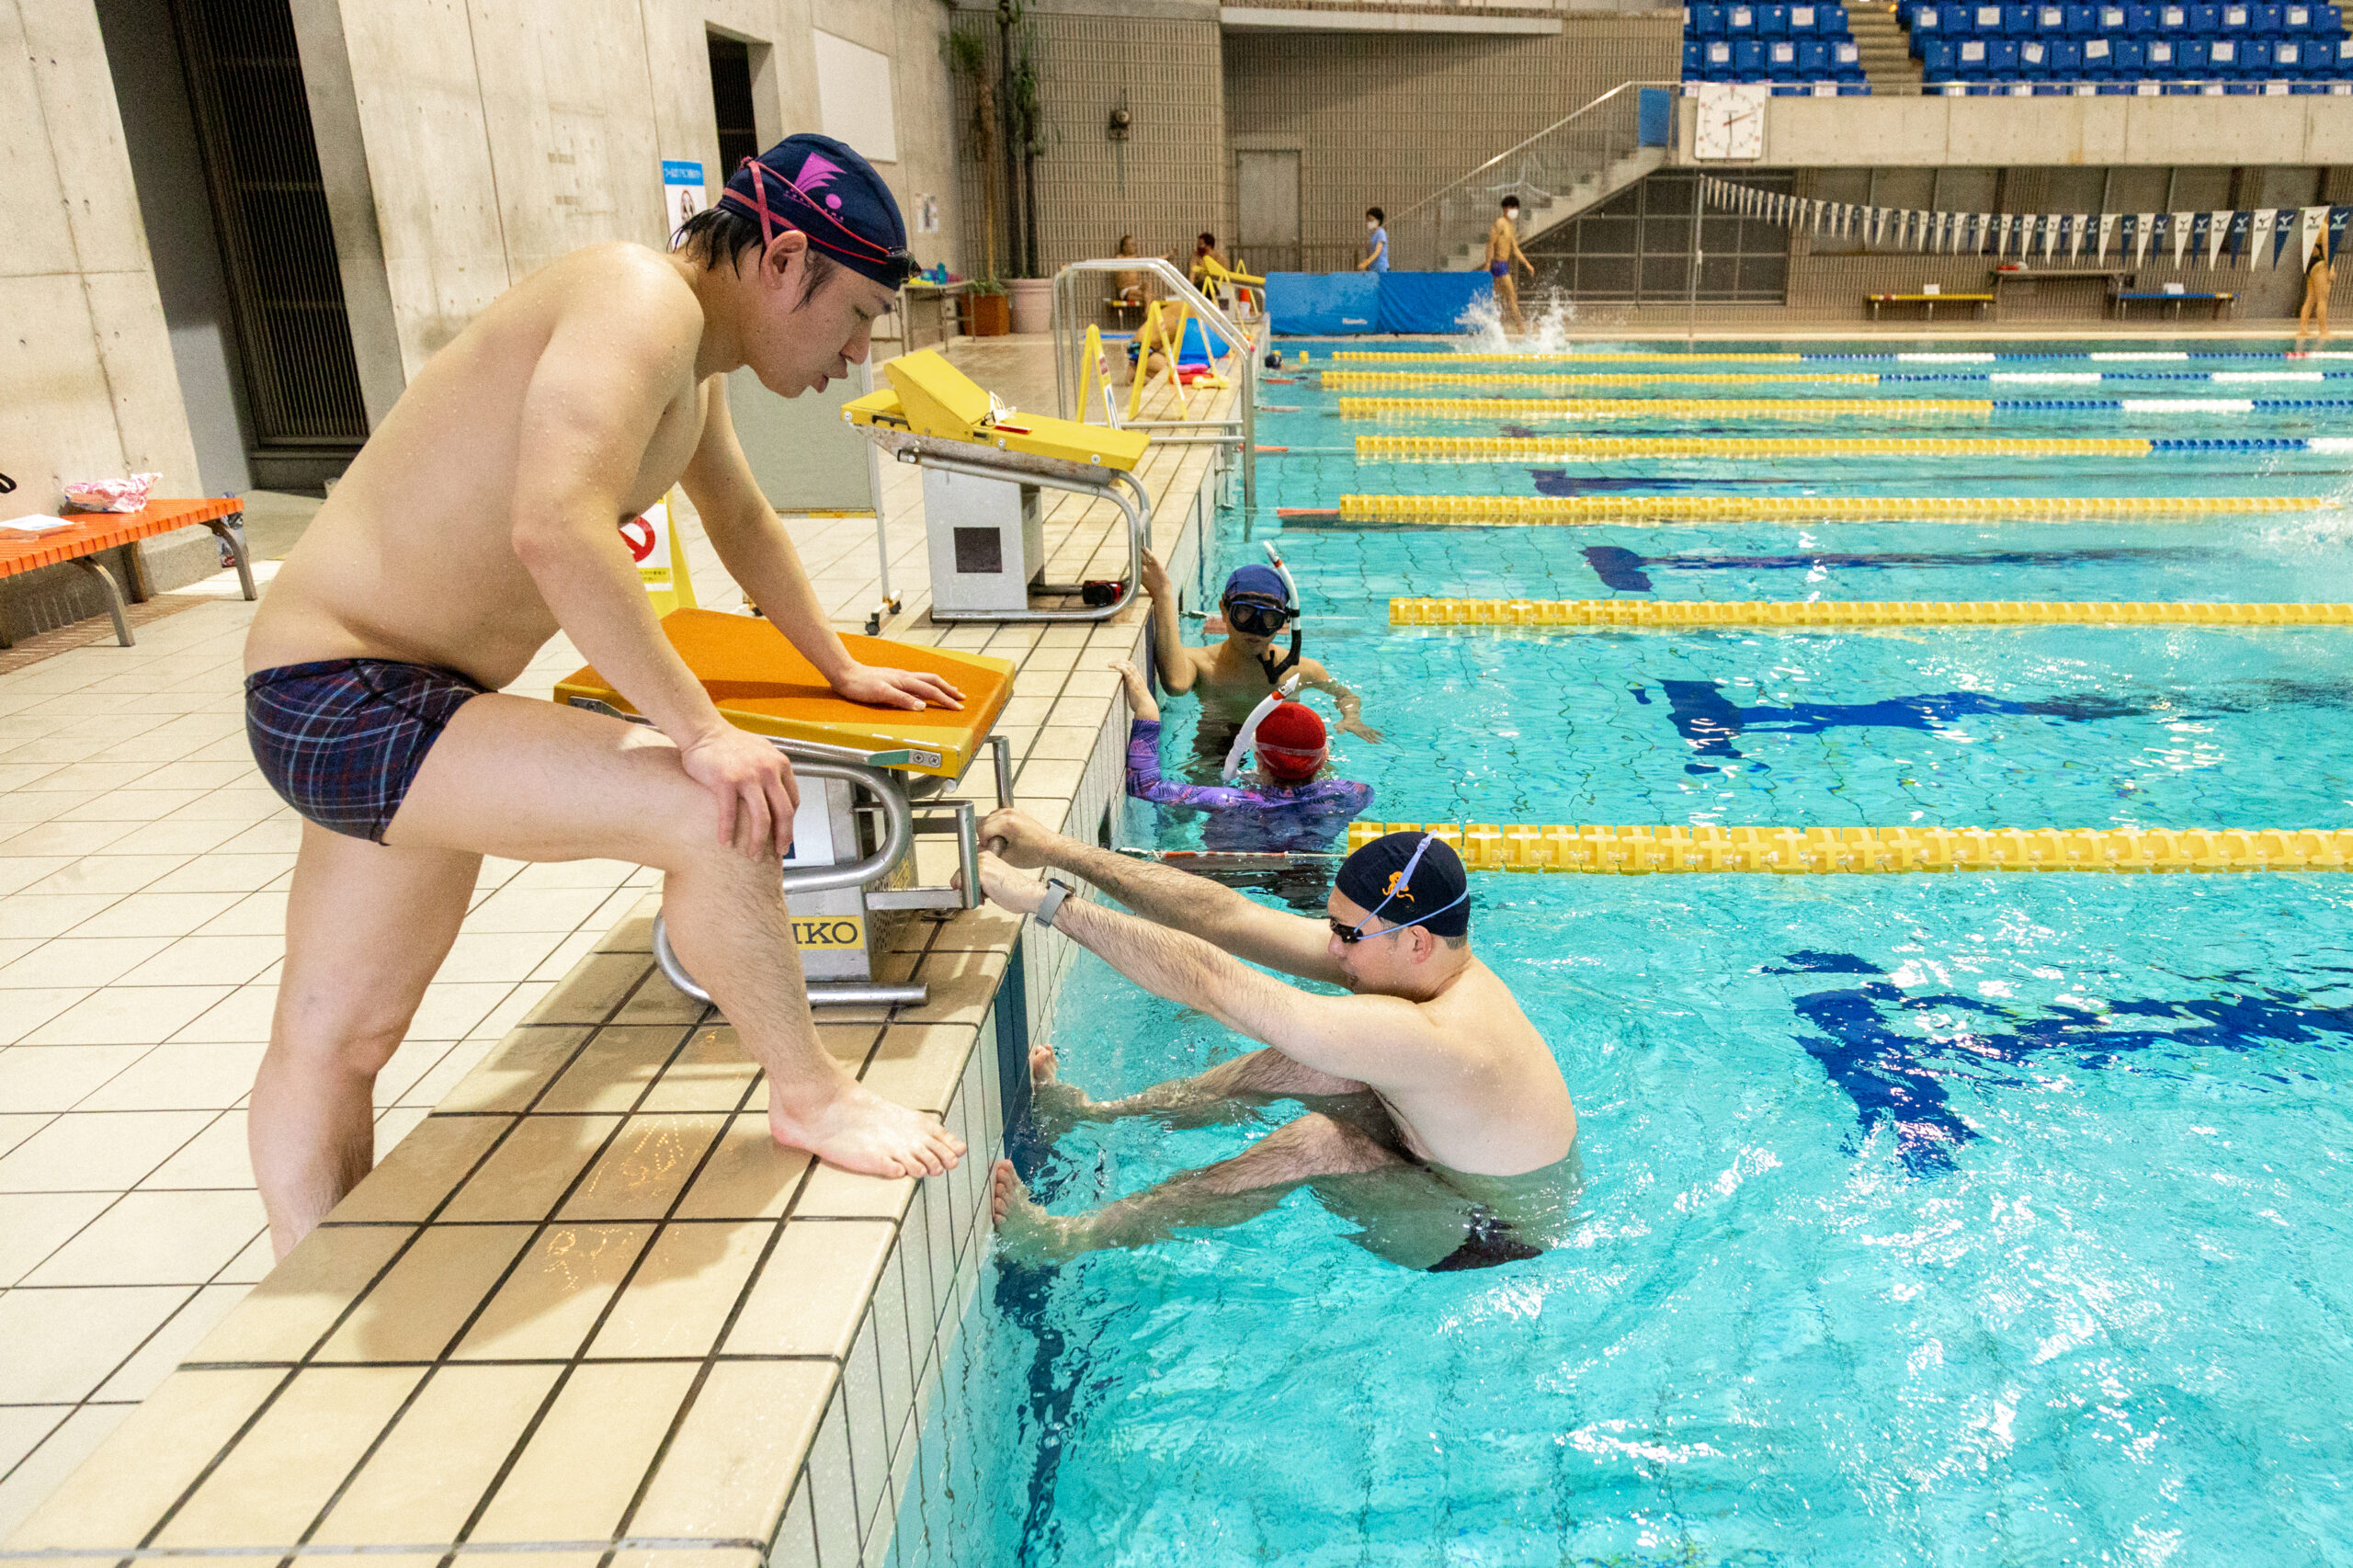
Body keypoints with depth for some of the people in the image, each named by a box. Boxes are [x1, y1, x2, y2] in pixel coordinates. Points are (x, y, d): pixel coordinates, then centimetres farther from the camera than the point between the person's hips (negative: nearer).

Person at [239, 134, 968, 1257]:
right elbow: (556, 529, -36)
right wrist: (701, 729, -31)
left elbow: (741, 518, 26)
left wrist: (842, 671, 31)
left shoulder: (689, 354, 11)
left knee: (334, 1039, 20)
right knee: (719, 809, -23)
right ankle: (808, 1096, -3)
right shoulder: (642, 301, -21)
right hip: (343, 693, -10)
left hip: (403, 699, 10)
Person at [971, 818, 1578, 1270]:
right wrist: (1057, 850, -17)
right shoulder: (1436, 966, -12)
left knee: (1317, 1144, -28)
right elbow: (1227, 917, -15)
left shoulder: (1423, 1038, -39)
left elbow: (1211, 983, -41)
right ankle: (1092, 1114, 11)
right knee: (1296, 1069, -2)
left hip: (1502, 1241, -9)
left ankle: (1069, 1239, -17)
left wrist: (1046, 901, -37)